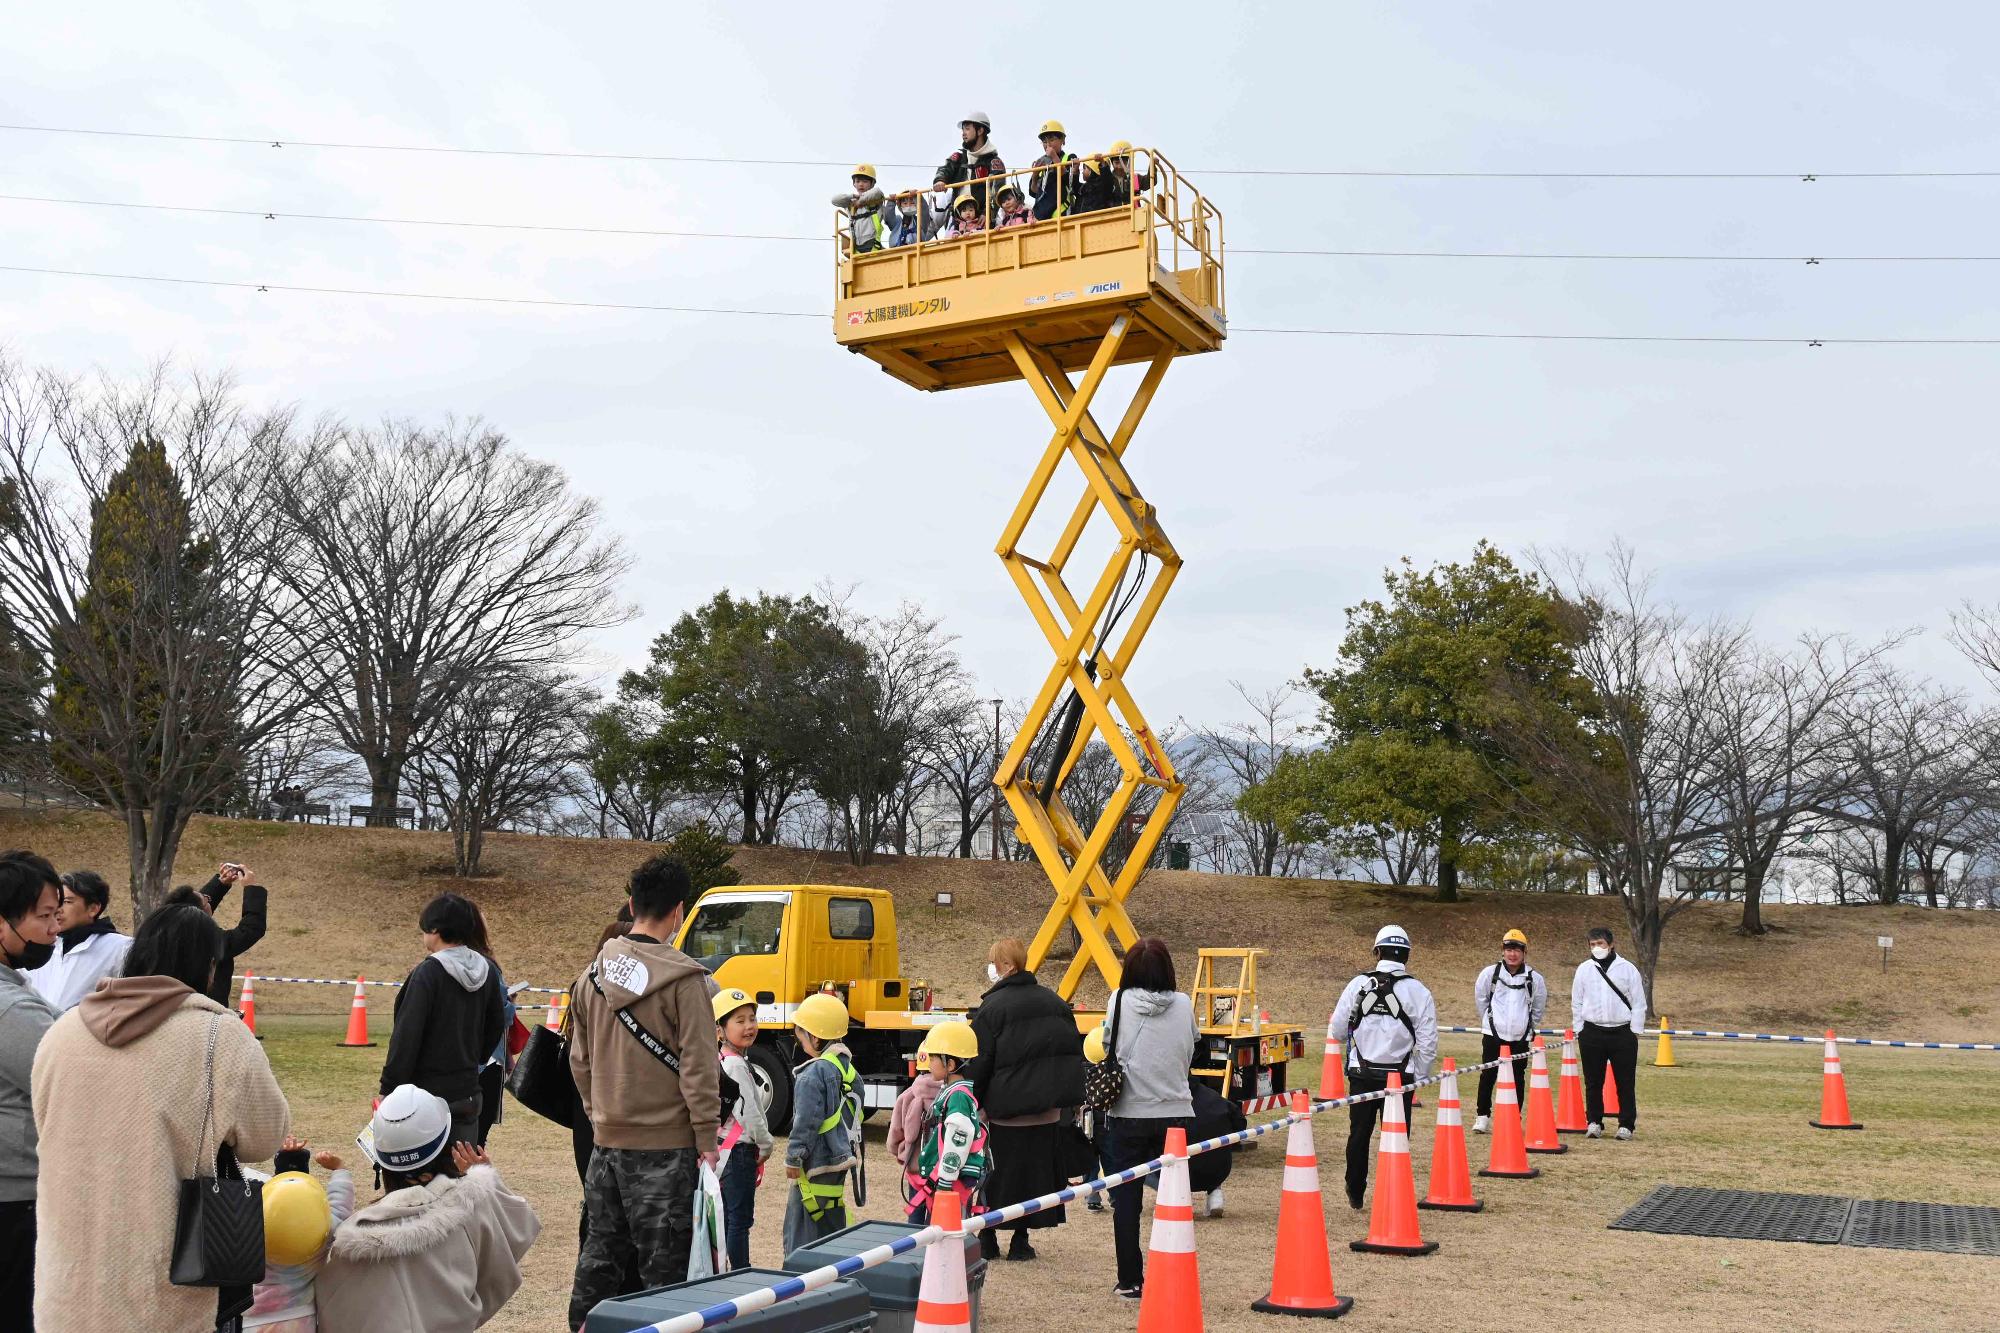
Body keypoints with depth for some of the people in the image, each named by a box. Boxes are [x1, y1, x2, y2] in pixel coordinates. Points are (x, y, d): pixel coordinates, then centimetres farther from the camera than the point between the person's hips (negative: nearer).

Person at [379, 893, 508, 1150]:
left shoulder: (428, 973, -15)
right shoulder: (487, 971, 5)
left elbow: (406, 1036, -16)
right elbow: (496, 1028, 14)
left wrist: (389, 1087, -10)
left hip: (427, 1092, -6)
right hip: (468, 1093, 6)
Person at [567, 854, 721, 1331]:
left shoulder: (593, 974, 7)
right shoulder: (682, 978, -13)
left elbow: (580, 1060, 14)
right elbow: (698, 1067, -13)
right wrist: (707, 1139, -8)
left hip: (606, 1141, 6)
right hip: (665, 1144, -6)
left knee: (600, 1252, 17)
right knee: (664, 1263, 1)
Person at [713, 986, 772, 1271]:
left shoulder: (721, 1061, 12)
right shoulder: (736, 1065, -18)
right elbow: (748, 1113, -20)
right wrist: (765, 1145, -5)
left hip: (724, 1150, 9)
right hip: (739, 1151, -9)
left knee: (726, 1217, 15)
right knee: (739, 1218, -4)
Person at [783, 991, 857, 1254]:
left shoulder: (812, 1075, -19)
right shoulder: (846, 1067, 8)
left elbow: (806, 1122, -20)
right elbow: (855, 1115, 16)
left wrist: (793, 1158, -11)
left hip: (816, 1164, -9)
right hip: (840, 1161, 9)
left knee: (800, 1233, -1)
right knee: (832, 1224, 17)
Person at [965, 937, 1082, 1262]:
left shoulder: (991, 1009, -10)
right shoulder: (1053, 1001, 9)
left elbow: (979, 1064, -10)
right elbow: (1075, 1050, 14)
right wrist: (1064, 1096, 19)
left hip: (1006, 1109, -5)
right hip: (1047, 1110, 5)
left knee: (995, 1173, 8)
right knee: (1036, 1170, 11)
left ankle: (987, 1238, 14)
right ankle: (1020, 1241, 15)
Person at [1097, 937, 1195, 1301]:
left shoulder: (1119, 1001, -8)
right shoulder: (1184, 1006, -3)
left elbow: (1107, 1048, 2)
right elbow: (1189, 1057, 7)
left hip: (1128, 1114, -1)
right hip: (1175, 1114, 1)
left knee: (1126, 1200, 8)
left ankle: (1130, 1281, 12)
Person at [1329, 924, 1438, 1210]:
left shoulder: (1358, 984, -2)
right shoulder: (1417, 991, -5)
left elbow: (1338, 1027, 3)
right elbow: (1428, 1042, -5)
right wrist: (1419, 1077, 8)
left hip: (1361, 1073, 2)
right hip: (1399, 1075, -2)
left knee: (1359, 1133, 15)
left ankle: (1355, 1194, 27)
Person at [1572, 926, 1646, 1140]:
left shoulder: (1627, 969, 1)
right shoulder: (1584, 969, 6)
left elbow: (1638, 1003, 2)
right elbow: (1576, 1002, 10)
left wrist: (1634, 1032, -3)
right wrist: (1579, 1031, 5)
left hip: (1622, 1033, -1)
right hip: (1592, 1033, 2)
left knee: (1625, 1082, 2)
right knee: (1593, 1082, 5)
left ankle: (1626, 1125, 11)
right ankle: (1594, 1122, 15)